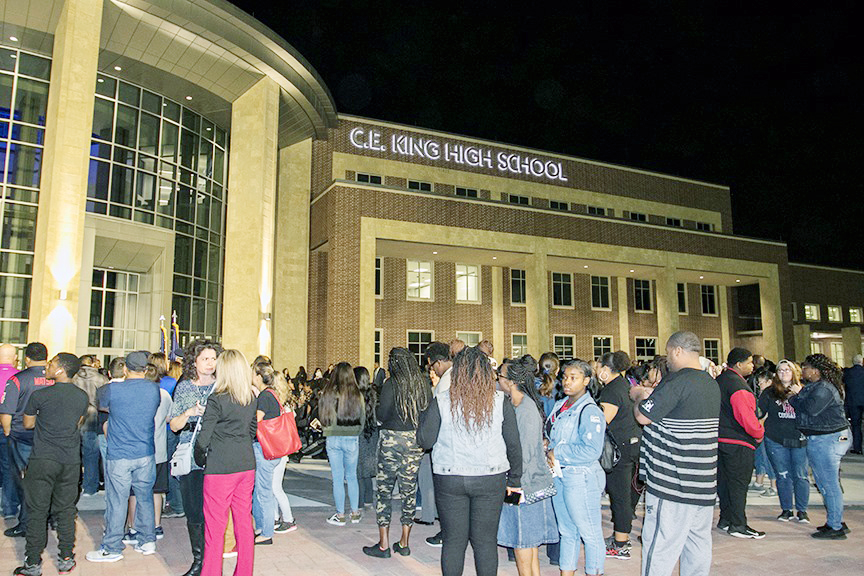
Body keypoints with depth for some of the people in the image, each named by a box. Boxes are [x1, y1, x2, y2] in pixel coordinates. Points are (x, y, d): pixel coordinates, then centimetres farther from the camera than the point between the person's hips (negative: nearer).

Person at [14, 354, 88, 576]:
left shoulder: (39, 395, -10)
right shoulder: (83, 397, 1)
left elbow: (28, 424, 4)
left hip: (42, 459, -3)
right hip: (71, 460, 3)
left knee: (37, 511, 6)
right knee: (65, 510, 12)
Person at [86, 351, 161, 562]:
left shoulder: (113, 389, -10)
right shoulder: (154, 389, -2)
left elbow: (102, 406, 10)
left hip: (119, 455, -3)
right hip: (146, 454, 3)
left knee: (117, 501, 5)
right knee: (145, 498, 14)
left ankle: (112, 548, 15)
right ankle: (147, 541, 24)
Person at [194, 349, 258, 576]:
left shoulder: (216, 400, -14)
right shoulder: (252, 399, 4)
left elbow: (202, 439, -13)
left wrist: (200, 460, 3)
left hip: (220, 469, -6)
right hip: (247, 465, 6)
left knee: (215, 528, 4)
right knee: (244, 523, 14)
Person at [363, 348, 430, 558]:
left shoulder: (391, 383, -11)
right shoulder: (424, 383, 1)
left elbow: (381, 415, -13)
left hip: (393, 440, -4)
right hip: (417, 441, 5)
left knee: (384, 489, 6)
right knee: (409, 490, 12)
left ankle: (383, 545, 10)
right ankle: (404, 543, 20)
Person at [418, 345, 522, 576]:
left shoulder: (441, 402, -6)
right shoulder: (501, 402, -3)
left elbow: (425, 441, -2)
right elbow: (514, 444, 1)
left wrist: (424, 416, 15)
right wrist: (514, 479, 12)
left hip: (449, 479, 0)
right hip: (490, 479, 0)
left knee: (453, 540, 10)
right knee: (486, 540, 10)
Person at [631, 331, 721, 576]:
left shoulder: (677, 382, -18)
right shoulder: (711, 384, 11)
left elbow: (643, 416, -14)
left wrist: (639, 396, 5)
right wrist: (651, 394, 17)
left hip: (672, 486, -9)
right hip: (704, 484, 9)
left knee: (659, 550, -2)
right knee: (698, 547, 15)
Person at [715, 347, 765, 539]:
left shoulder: (720, 379, 11)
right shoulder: (737, 384, -20)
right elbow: (745, 415, -24)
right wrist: (759, 432, -6)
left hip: (721, 438, 9)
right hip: (738, 443, -9)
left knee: (725, 481, 16)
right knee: (739, 483, 0)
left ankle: (725, 519, 26)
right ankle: (738, 525, 7)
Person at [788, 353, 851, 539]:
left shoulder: (824, 388, -18)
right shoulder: (813, 386, 14)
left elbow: (810, 409, -23)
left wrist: (795, 397, -9)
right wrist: (797, 395, -2)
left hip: (827, 440, -11)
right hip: (817, 439, 11)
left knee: (829, 484, -2)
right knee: (824, 483, 18)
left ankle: (836, 528, 7)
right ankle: (837, 521, 28)